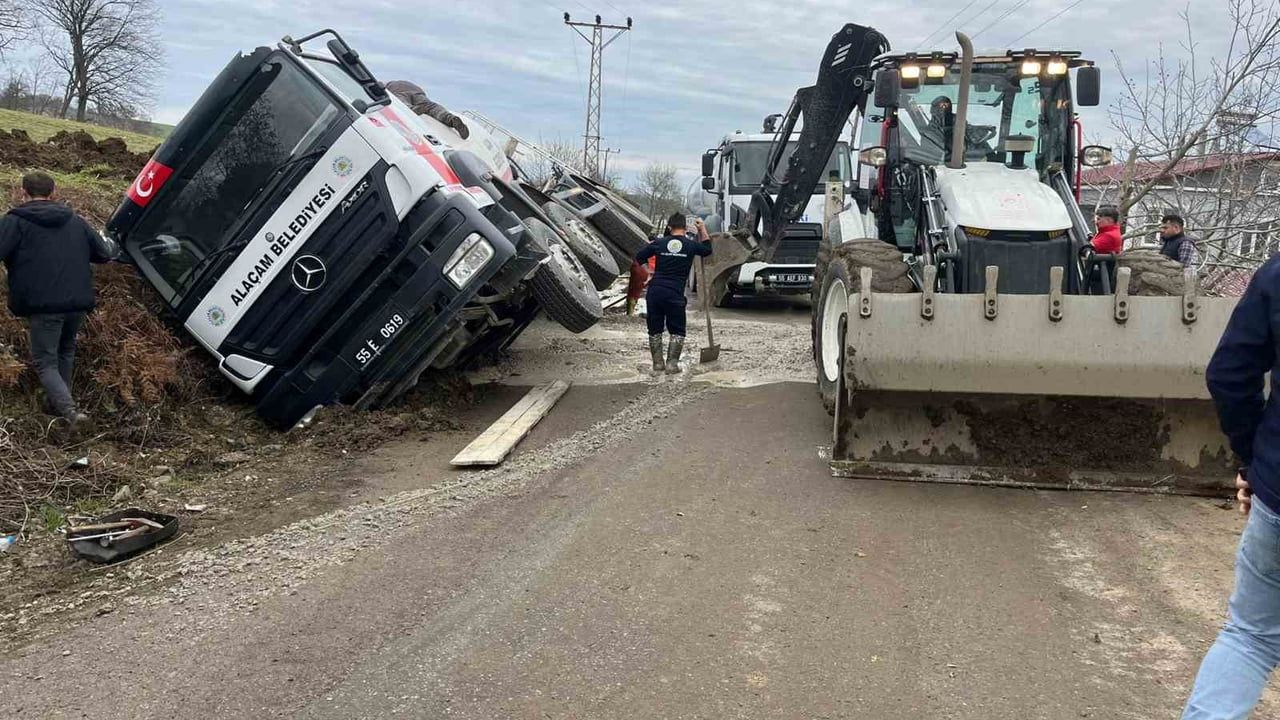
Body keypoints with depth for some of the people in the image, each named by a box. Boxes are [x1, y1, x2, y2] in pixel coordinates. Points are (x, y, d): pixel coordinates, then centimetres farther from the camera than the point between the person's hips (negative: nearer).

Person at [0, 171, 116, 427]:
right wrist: (111, 245, 41)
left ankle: (68, 409, -19)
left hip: (43, 305, -5)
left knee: (45, 361, 1)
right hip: (77, 302, 5)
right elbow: (104, 254, 19)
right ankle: (58, 404, 30)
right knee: (66, 352, 25)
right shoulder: (75, 221, 13)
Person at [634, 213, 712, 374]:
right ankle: (672, 363, 2)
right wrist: (702, 229, 29)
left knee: (655, 330, 13)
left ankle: (658, 362, 14)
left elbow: (638, 258, 11)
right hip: (675, 294, -2)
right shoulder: (691, 245, 2)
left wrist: (650, 245, 27)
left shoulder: (659, 243, 3)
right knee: (677, 331, 10)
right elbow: (707, 249, 23)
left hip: (654, 292, 2)